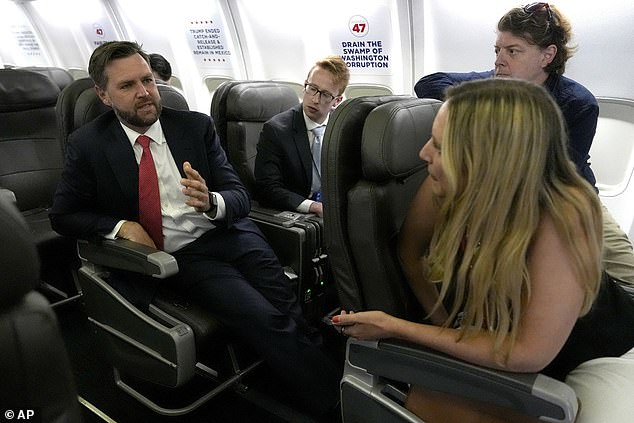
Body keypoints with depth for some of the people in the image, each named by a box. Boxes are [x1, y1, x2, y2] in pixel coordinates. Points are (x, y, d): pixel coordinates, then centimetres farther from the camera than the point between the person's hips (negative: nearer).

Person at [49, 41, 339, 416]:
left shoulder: (196, 126, 6)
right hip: (175, 257, -2)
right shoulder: (88, 145, 5)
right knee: (266, 320, -24)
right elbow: (63, 215, 11)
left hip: (230, 234, 2)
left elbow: (240, 196, 4)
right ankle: (335, 402, -9)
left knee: (292, 311, -22)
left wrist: (211, 202, -21)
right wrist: (121, 225, -8)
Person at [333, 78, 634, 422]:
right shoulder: (449, 185, -25)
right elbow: (409, 249, -6)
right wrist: (444, 325, -9)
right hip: (501, 338, 3)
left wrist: (395, 327, -27)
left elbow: (528, 353, -28)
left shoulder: (562, 218, -34)